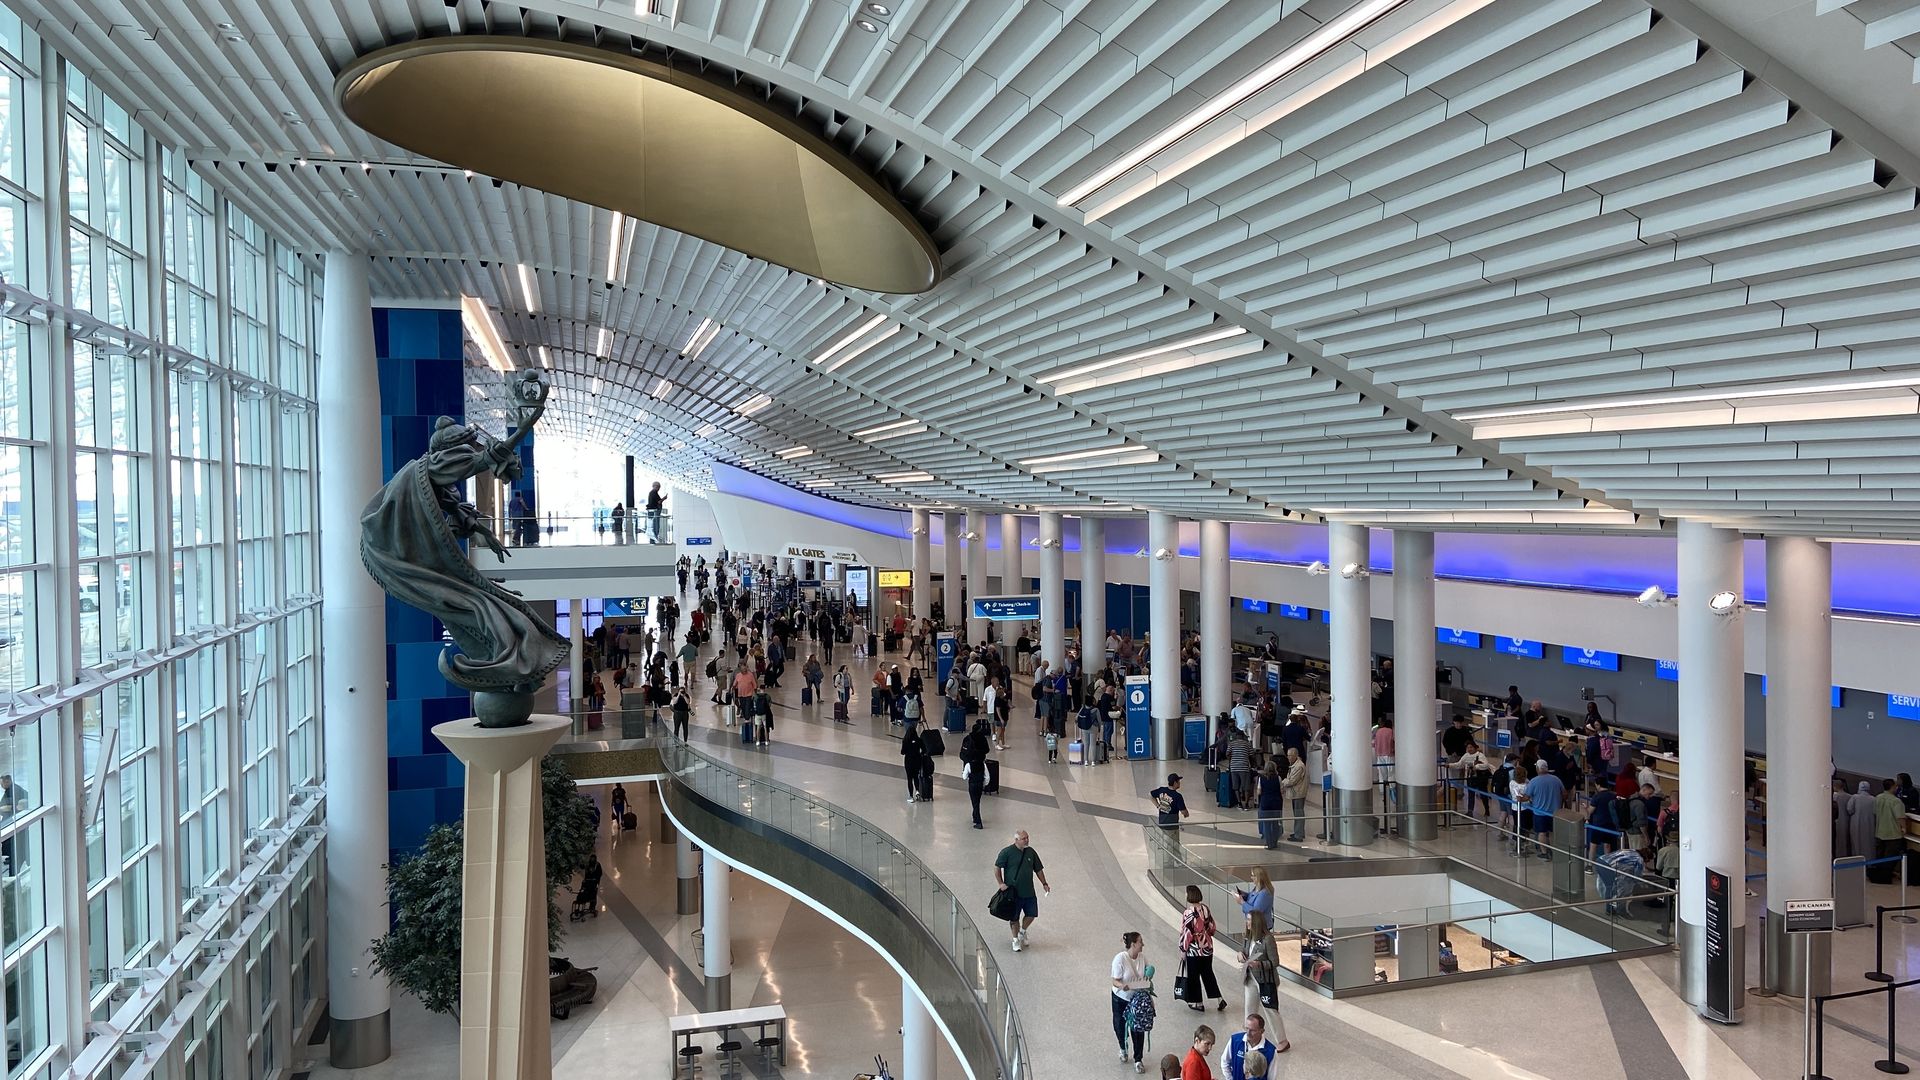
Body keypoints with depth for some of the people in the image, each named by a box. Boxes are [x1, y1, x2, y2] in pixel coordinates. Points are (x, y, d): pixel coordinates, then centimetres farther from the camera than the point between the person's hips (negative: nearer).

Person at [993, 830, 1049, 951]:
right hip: (1013, 892, -4)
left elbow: (1038, 870, 14)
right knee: (1014, 917, 5)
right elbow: (997, 868, -6)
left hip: (1029, 891, 4)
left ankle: (1023, 932, 33)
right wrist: (1001, 884, -11)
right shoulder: (1007, 852, -10)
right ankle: (1015, 939, 23)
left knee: (1032, 914, 5)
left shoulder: (1031, 852, 5)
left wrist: (1044, 884, 9)